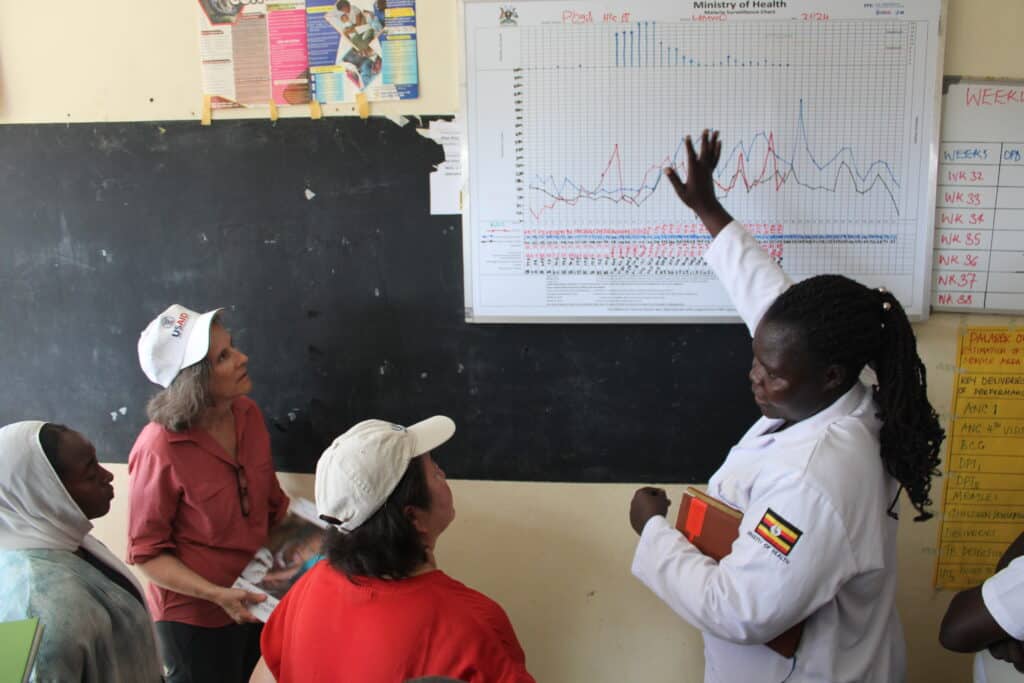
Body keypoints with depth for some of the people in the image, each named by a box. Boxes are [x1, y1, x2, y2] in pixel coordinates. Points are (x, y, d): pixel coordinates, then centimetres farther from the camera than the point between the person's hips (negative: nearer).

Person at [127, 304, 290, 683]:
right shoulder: (160, 449, -26)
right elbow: (147, 552, -18)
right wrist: (217, 595, -25)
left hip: (250, 601, 6)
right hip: (195, 616, -6)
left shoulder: (248, 414, -9)